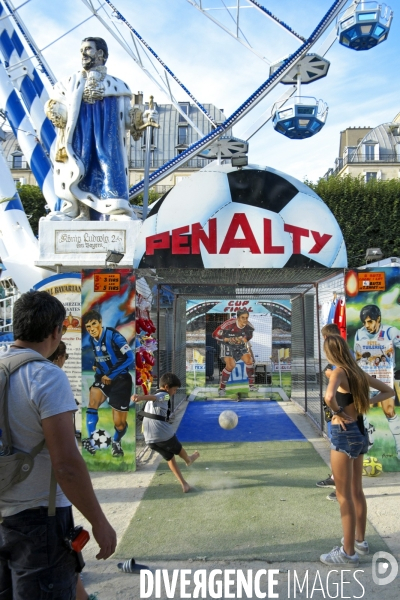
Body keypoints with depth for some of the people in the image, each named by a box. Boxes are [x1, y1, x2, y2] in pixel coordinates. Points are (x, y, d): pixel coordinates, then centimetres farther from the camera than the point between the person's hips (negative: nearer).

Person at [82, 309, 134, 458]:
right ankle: (91, 439, -16)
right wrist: (96, 365, 1)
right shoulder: (92, 339, 2)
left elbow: (129, 357, -23)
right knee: (93, 401, -25)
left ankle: (116, 441, 30)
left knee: (120, 423, -1)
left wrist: (110, 375, -18)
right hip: (103, 377, 5)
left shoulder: (113, 335, -19)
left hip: (120, 379, -5)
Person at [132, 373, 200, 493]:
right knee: (179, 449, 25)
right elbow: (153, 397, -26)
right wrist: (141, 397, -46)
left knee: (170, 458, 22)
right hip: (163, 435, -7)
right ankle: (189, 460, 53)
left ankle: (184, 484, 27)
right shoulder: (164, 395, -7)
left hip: (150, 440, 7)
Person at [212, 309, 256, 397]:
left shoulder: (249, 326, -18)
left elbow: (249, 336, 5)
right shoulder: (229, 324, -33)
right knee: (231, 365, -21)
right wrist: (229, 339, -32)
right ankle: (222, 388, -2)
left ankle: (251, 385, 12)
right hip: (227, 344, -4)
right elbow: (215, 335, -25)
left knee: (249, 360, -9)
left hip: (240, 345, 5)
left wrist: (244, 339, -18)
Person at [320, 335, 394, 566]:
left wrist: (338, 412, -18)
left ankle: (348, 552, 15)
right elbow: (388, 391, 18)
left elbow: (329, 397, -38)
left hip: (344, 434, -8)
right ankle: (360, 540, 35)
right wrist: (366, 403, 7)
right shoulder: (358, 372, 5)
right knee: (357, 491, 21)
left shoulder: (339, 372, -17)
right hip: (360, 433, 8)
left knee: (344, 495, 4)